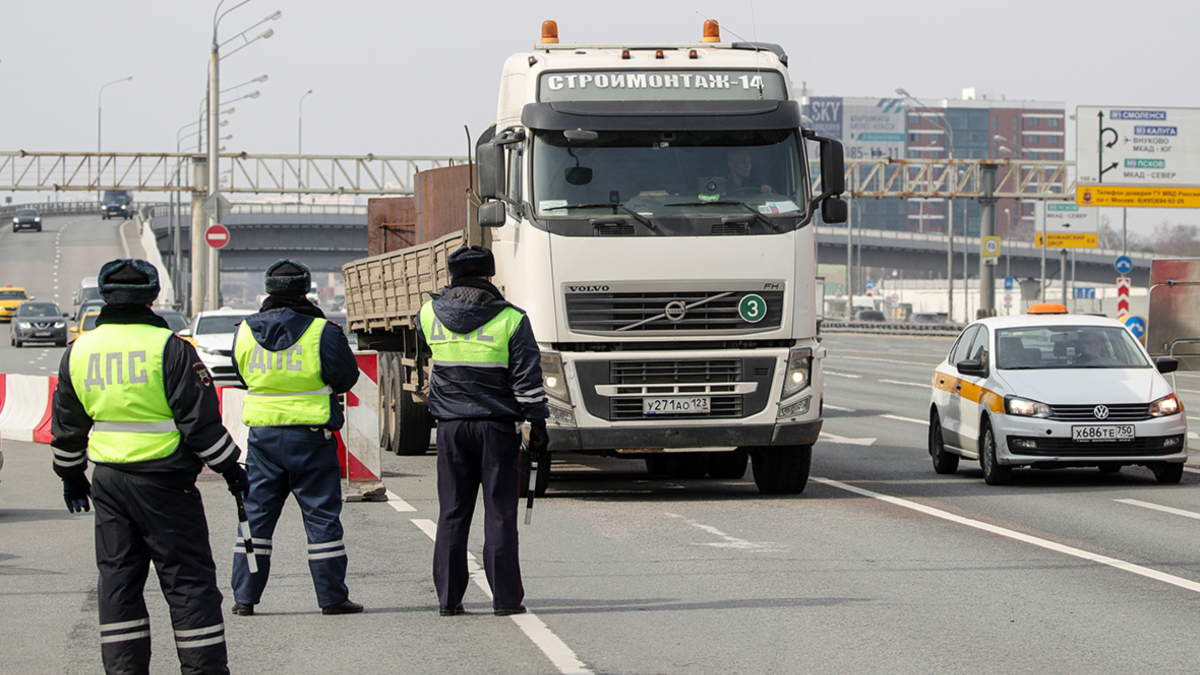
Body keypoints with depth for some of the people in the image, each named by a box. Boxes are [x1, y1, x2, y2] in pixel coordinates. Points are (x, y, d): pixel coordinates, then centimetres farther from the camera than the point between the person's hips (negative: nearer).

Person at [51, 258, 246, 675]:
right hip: (164, 482, -5)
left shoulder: (78, 352, 6)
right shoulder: (170, 348, -11)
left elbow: (67, 426, 14)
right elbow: (200, 421, -12)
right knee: (189, 578, 0)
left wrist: (71, 476, 27)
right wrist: (230, 467, -1)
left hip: (108, 483, 5)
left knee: (117, 577, 11)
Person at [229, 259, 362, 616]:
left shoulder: (245, 332, 2)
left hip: (262, 435, 3)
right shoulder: (321, 332, -10)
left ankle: (244, 596, 9)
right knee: (321, 514, 3)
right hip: (310, 435, -3)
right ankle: (332, 596, 3)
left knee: (255, 514, 9)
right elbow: (347, 376, 0)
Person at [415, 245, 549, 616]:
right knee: (500, 512, 1)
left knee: (452, 513, 7)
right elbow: (527, 380, -7)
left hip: (451, 426, 2)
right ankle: (505, 597, 0)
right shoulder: (511, 320, -6)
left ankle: (448, 596, 6)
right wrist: (538, 425, -1)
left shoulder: (430, 315, 1)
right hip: (496, 425, -2)